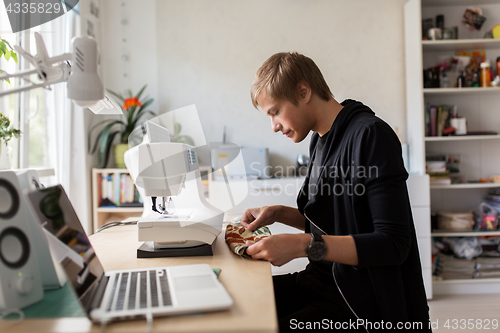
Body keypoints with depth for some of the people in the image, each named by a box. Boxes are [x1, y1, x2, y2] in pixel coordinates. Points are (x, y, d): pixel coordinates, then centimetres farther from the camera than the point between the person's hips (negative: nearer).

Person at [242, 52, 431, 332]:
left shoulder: (371, 135, -16)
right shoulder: (321, 140, 10)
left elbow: (393, 244, -21)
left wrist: (303, 245, -28)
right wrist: (278, 214, 6)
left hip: (363, 302, -8)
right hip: (325, 280, 8)